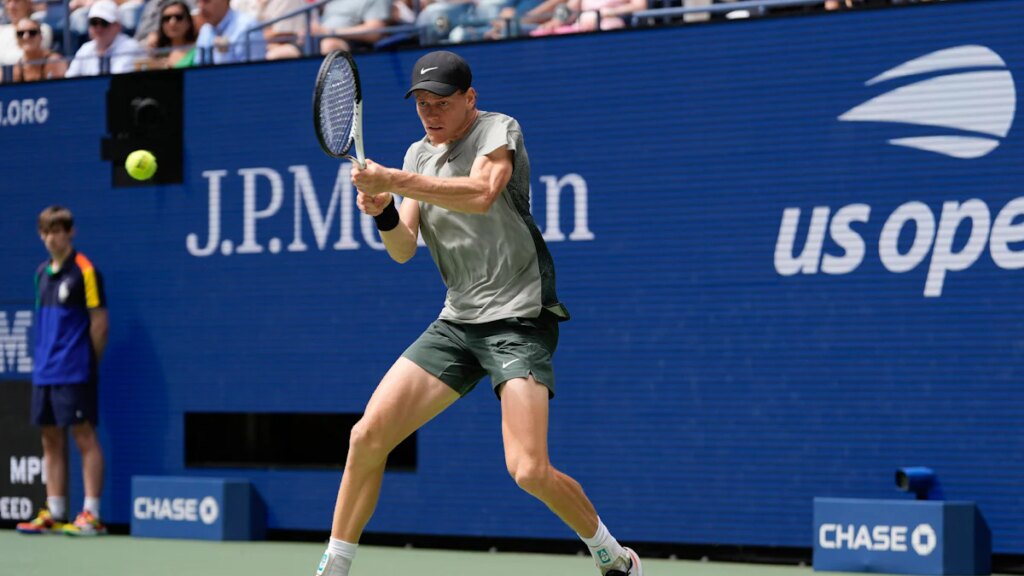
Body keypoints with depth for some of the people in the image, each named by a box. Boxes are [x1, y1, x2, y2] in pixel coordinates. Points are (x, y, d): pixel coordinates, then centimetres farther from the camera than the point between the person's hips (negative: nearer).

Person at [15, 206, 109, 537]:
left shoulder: (83, 271, -7)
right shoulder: (43, 273, 14)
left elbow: (99, 320, -8)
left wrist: (89, 362, -6)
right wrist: (44, 357, 13)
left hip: (74, 373, -7)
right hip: (44, 373, 8)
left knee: (85, 438, -6)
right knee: (51, 441, 9)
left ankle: (91, 515, -6)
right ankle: (54, 513, 13)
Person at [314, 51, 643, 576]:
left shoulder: (498, 130, -6)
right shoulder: (418, 155, 13)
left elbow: (481, 194, -27)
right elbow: (403, 249, 5)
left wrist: (393, 181, -33)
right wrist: (383, 213, -17)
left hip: (519, 317, -6)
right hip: (457, 321, 6)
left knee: (529, 471, -19)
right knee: (367, 437, -6)